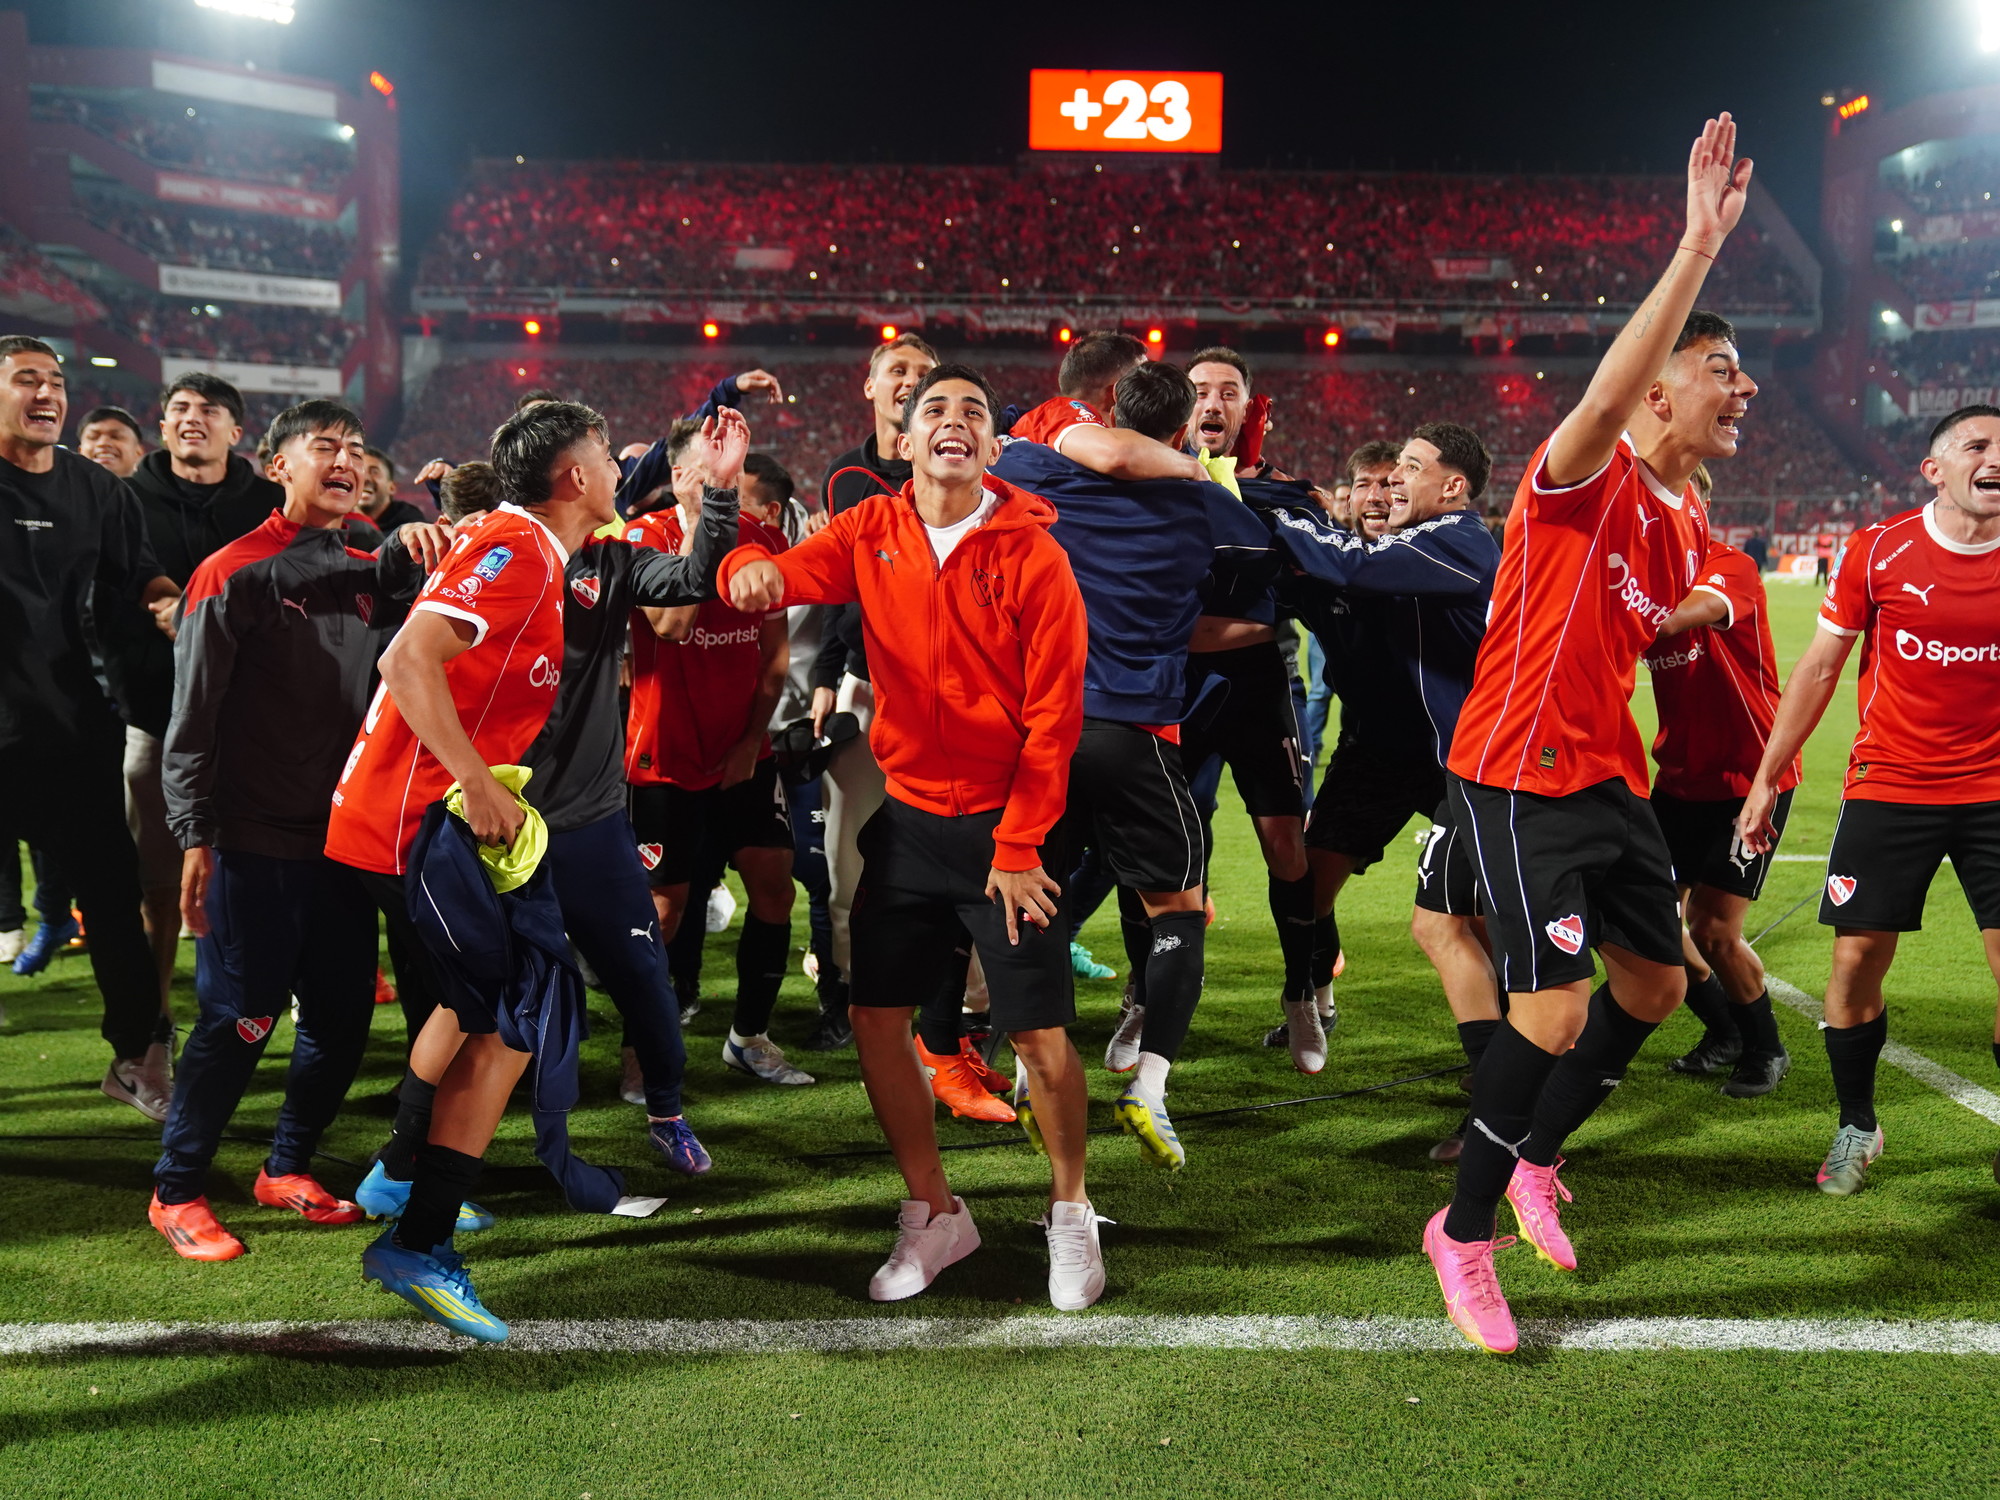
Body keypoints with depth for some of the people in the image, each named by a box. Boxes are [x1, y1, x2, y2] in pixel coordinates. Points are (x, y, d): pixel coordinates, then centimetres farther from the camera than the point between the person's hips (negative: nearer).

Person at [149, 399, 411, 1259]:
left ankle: (287, 1169, 27)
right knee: (240, 1020, -3)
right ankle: (177, 1191, 14)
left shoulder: (373, 576, 11)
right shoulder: (233, 574, -6)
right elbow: (192, 720, -9)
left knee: (344, 1016, 8)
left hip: (344, 838, 6)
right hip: (254, 840, -6)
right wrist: (194, 837, -13)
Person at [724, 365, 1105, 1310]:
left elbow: (1054, 711, -10)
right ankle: (934, 1213, 26)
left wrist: (1018, 845, -12)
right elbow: (784, 574, -6)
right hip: (907, 816, 4)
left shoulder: (1031, 552, -9)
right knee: (874, 1018, 5)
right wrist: (752, 569, -32)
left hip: (1003, 825, -4)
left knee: (1040, 1032, -2)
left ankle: (1070, 1214, 24)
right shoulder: (871, 534, 2)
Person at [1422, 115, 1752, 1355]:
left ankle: (1535, 1162, 37)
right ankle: (1466, 1230, 8)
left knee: (1657, 984, 16)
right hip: (1520, 778, -9)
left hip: (1608, 778, 9)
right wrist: (1700, 246, -39)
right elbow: (1609, 389, -37)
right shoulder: (1585, 475, -14)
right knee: (1556, 1010, -12)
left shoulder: (1692, 530, 11)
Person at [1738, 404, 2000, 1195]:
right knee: (1857, 960, 1)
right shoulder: (1878, 551, -4)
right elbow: (1819, 668, 2)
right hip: (1887, 789, -1)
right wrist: (1766, 778, 1)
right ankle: (1856, 1127, 22)